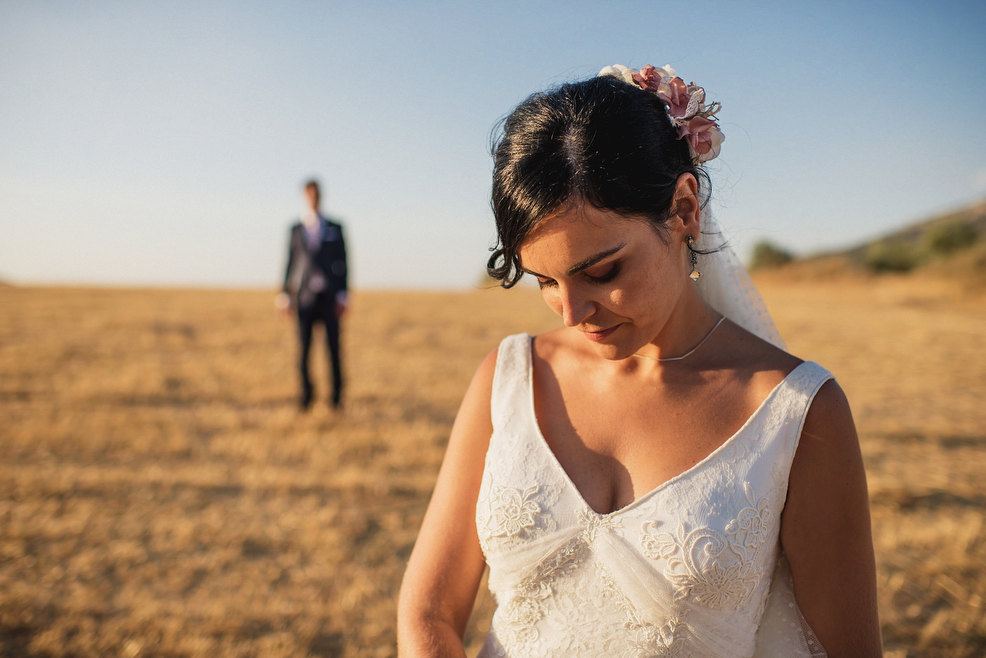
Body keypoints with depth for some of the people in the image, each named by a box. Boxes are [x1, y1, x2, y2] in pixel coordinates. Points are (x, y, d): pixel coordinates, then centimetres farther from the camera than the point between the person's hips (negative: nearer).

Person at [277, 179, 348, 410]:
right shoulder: (295, 229, 10)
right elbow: (290, 262, 11)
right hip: (304, 296, 0)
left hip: (329, 296, 0)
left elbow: (342, 263, 7)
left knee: (333, 347, -1)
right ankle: (306, 394, 12)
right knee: (304, 346, -1)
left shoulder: (335, 228, 9)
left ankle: (336, 396, 8)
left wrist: (343, 295, -2)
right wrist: (285, 295, 5)